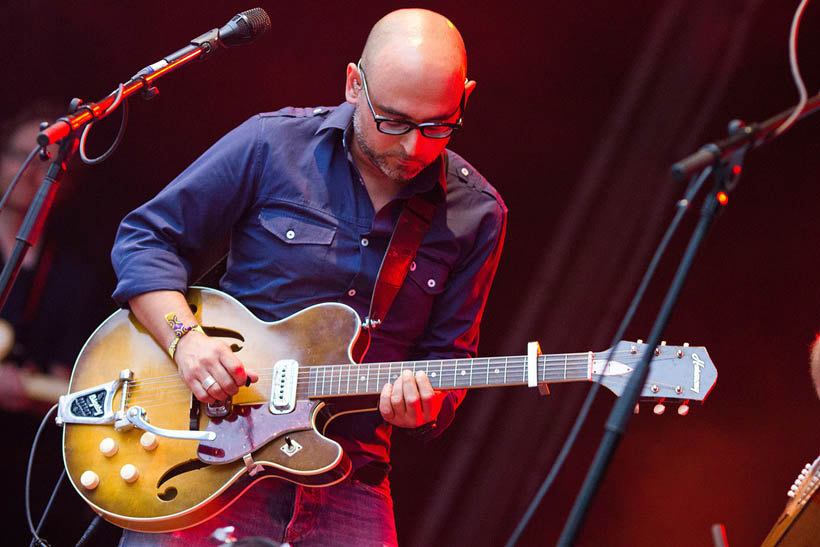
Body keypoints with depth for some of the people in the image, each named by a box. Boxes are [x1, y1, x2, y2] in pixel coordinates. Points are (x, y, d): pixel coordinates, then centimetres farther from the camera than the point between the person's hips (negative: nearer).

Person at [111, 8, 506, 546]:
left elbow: (448, 351, 8)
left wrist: (425, 403, -15)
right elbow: (145, 238, 1)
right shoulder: (272, 144, -5)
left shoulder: (476, 214, 2)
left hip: (348, 473, 2)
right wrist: (186, 337, -14)